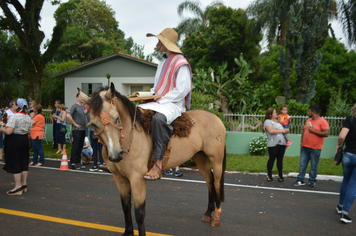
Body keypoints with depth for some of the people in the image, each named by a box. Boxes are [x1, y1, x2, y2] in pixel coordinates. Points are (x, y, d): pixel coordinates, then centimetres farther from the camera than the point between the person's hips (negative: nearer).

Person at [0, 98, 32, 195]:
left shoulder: (14, 116, -17)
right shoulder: (28, 117, 7)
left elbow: (8, 132, -22)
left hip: (14, 140, -7)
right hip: (25, 139, 7)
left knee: (14, 163, 0)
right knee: (24, 162, 14)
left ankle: (18, 186, 2)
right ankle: (24, 184, 21)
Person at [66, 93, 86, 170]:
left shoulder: (83, 106, 15)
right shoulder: (74, 106, -9)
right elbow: (68, 115, -20)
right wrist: (75, 124, -15)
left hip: (83, 129, 7)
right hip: (76, 130, -7)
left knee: (80, 147, 11)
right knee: (75, 146, -5)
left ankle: (78, 162, 18)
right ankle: (73, 163, 1)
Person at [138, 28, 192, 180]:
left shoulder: (181, 63, -9)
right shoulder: (163, 63, 20)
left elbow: (182, 89, -17)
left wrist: (161, 99, -17)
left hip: (174, 105, -10)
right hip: (160, 103, 10)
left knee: (158, 118, -40)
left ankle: (158, 164, -39)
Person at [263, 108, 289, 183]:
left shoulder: (277, 121, 21)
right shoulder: (267, 122, -4)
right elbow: (271, 131, -18)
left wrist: (286, 130, 10)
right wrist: (282, 130, -12)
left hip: (282, 143, 7)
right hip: (273, 144, -7)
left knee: (280, 160, 7)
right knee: (272, 159, -1)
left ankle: (280, 176, 13)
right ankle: (269, 176, 11)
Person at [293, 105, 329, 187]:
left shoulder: (322, 121, -9)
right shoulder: (308, 120, 14)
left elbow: (326, 134, -17)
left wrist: (314, 131, -17)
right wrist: (302, 141, 10)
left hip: (315, 148, -6)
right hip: (305, 147, 6)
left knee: (314, 165, 4)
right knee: (302, 164, 5)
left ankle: (312, 181, 16)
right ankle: (300, 180, 11)